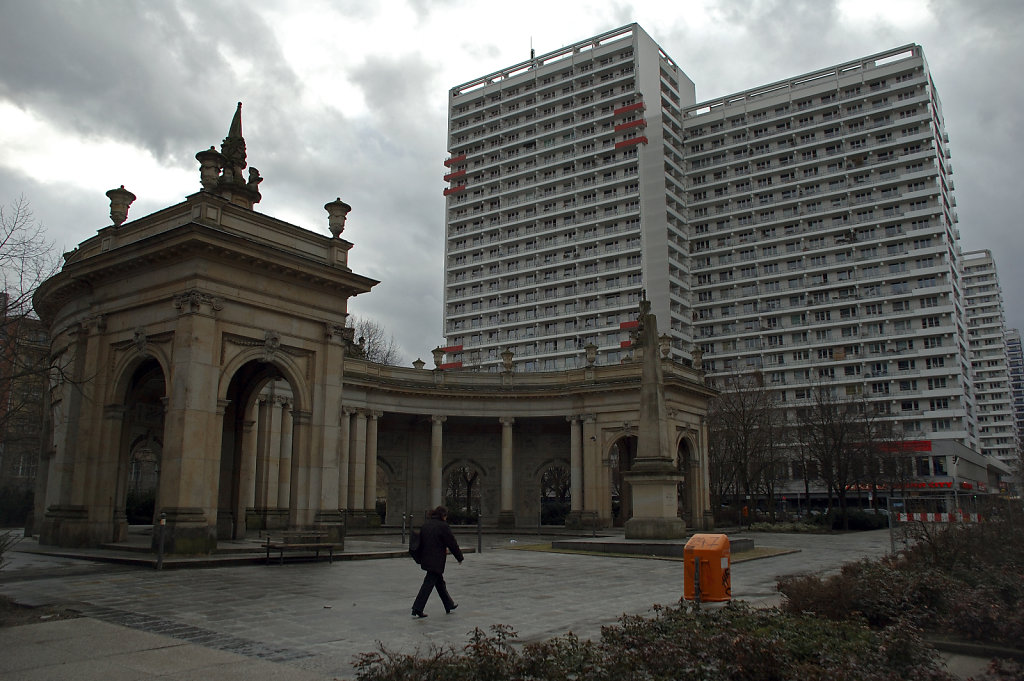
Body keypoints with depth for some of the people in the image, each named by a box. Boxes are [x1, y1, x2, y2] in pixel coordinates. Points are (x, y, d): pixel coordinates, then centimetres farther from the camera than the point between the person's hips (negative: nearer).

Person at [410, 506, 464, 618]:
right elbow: (452, 543, -8)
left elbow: (420, 542, 15)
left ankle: (449, 605, 31)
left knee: (440, 582, 19)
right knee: (429, 583, -4)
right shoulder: (443, 526, -13)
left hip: (425, 559, 8)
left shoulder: (425, 525, 9)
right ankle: (417, 609, -5)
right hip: (436, 561, -8)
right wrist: (459, 557, 4)